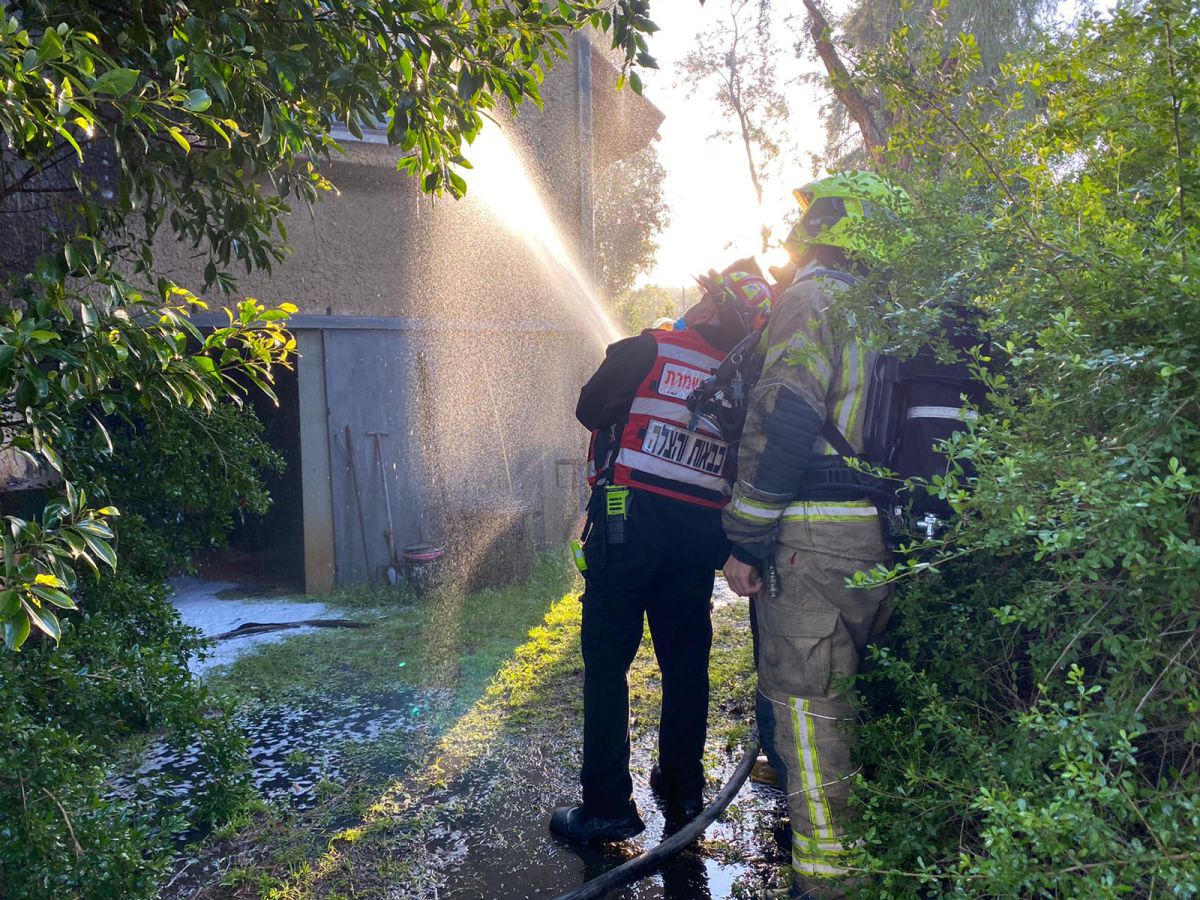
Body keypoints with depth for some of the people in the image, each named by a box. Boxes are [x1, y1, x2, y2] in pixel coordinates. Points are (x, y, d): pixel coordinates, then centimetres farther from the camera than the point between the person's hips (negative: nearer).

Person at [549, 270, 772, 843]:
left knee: (607, 658, 3)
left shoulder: (649, 351, -5)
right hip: (700, 530, 5)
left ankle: (607, 805, 7)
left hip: (630, 521, -4)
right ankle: (683, 789, 28)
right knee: (685, 662, 16)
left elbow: (589, 410, 3)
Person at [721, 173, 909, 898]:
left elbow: (783, 419, -19)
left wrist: (745, 539, -15)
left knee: (803, 704, 0)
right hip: (882, 538, 9)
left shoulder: (811, 297, -8)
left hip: (817, 537, -9)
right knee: (839, 698, 19)